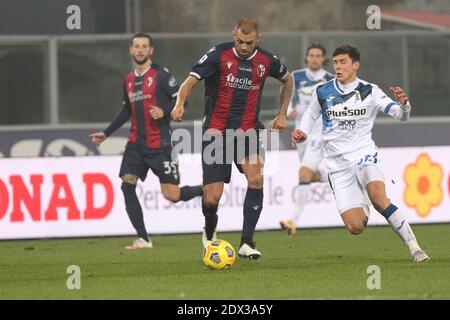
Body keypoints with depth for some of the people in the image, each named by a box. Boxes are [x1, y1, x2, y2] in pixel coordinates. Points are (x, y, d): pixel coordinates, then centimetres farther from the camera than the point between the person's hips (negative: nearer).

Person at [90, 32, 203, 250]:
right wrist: (106, 133, 25)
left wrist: (164, 111, -25)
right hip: (136, 142, 6)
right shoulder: (129, 80, 13)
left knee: (172, 195, -9)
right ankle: (143, 239, -7)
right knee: (127, 185, -11)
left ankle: (206, 191, 21)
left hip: (159, 144, -6)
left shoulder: (161, 75, -6)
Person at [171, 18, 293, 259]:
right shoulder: (219, 55, -9)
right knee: (212, 199, -6)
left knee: (256, 177, -26)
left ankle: (246, 243, -17)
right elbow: (190, 81, -17)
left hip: (248, 131, 2)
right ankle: (210, 233, 31)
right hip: (216, 132, -2)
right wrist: (180, 104, -37)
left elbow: (287, 80, 23)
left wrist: (282, 114, 17)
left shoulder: (266, 61, 1)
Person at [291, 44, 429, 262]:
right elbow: (310, 115, 20)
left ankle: (414, 247, -25)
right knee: (355, 228, -7)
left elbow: (400, 115, -8)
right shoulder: (322, 93, 2)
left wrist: (403, 104, -31)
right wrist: (301, 133, 0)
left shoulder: (369, 92, -3)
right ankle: (362, 210, 33)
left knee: (379, 199, -33)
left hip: (363, 154, -2)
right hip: (337, 164, 2)